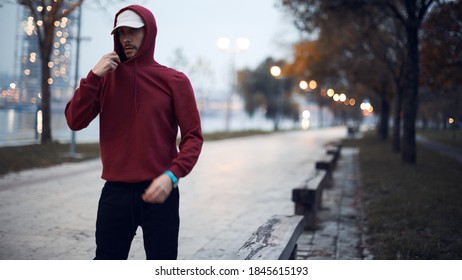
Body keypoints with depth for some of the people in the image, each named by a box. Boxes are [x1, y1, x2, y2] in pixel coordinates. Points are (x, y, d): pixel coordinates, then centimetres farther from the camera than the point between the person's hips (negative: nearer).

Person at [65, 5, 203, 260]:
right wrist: (93, 77, -10)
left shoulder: (174, 81, 0)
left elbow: (193, 137, -3)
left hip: (158, 191, -2)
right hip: (115, 192, 2)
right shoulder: (105, 78, 8)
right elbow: (75, 122, 0)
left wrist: (172, 175, -18)